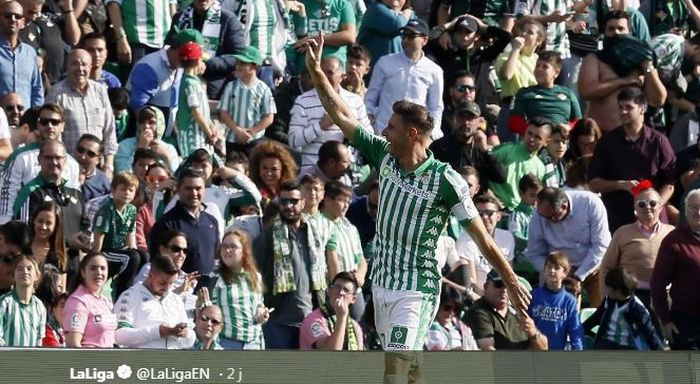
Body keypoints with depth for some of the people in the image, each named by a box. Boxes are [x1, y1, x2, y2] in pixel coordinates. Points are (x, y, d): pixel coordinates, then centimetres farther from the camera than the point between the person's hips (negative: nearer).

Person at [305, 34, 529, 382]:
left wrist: (512, 282, -5)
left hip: (416, 288, -7)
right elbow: (341, 116, 6)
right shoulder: (385, 157, 2)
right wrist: (316, 70, -1)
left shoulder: (445, 181, -14)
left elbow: (482, 238, -9)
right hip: (381, 283, 7)